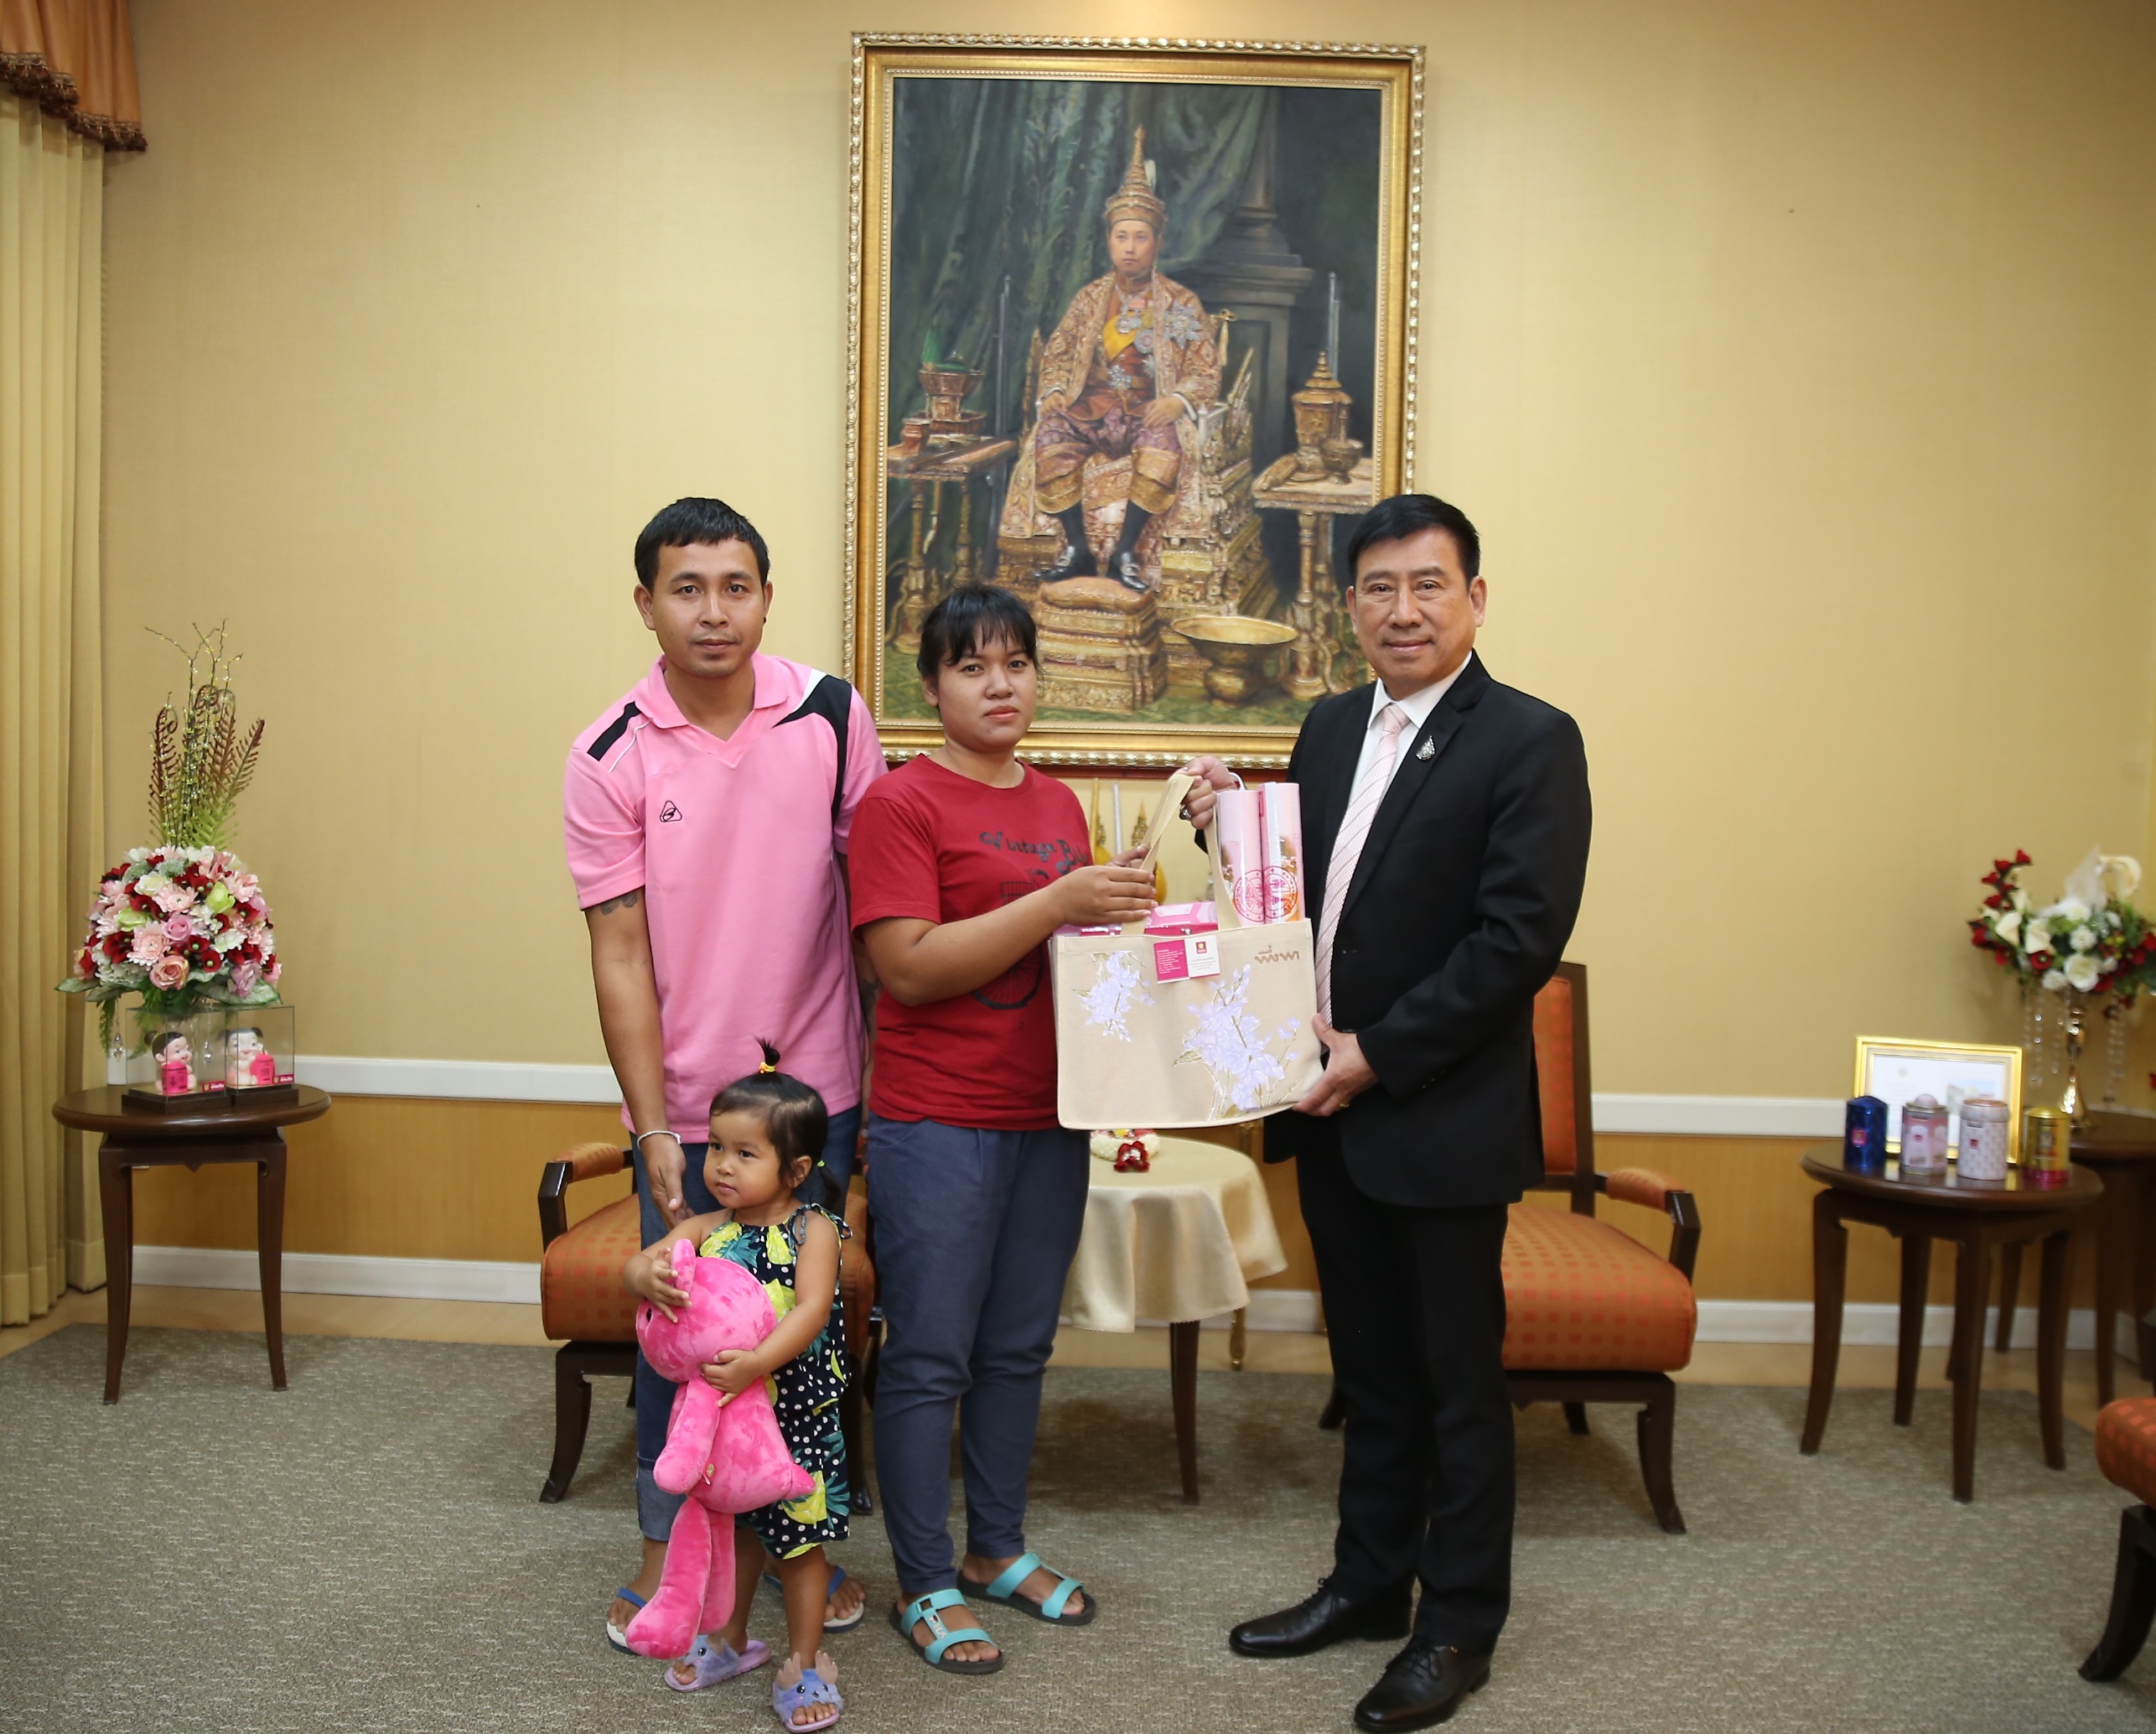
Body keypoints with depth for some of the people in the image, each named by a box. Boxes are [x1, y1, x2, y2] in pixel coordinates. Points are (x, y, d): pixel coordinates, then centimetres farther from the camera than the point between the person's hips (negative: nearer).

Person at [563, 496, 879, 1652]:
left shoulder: (834, 718, -5)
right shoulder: (609, 759, -7)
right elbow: (620, 956, -7)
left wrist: (883, 1075, 2)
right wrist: (652, 1130, -10)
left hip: (814, 1088, 1)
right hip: (684, 1102, -1)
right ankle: (665, 1542, 29)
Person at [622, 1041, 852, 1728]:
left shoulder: (813, 1230, -15)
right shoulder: (706, 1229, -3)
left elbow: (811, 1310, -26)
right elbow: (636, 1264, -8)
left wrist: (756, 1362, -40)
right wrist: (649, 1276, -33)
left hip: (794, 1413, -4)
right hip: (719, 1409, 4)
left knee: (799, 1539, 7)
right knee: (734, 1530, 21)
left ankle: (805, 1661, 24)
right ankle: (730, 1640, 42)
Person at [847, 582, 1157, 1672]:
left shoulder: (1059, 804, 12)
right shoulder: (900, 804, -9)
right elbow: (912, 966, -19)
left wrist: (1119, 906, 4)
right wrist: (1060, 901, -23)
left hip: (1046, 1120, 7)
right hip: (935, 1125, -6)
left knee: (1018, 1349, 16)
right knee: (929, 1358, 3)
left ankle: (996, 1551, 32)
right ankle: (924, 1586, 18)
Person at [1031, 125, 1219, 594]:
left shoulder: (1180, 303, 9)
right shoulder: (1091, 297, 16)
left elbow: (1206, 370, 5)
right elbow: (1056, 353, 20)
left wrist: (1177, 400, -16)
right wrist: (1054, 390, -2)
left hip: (1147, 409, -2)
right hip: (1091, 404, 2)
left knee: (1163, 447, -37)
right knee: (1050, 436, -30)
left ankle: (1126, 552, -27)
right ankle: (1077, 549, -23)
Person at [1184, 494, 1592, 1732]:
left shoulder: (1529, 741, -11)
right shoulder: (1332, 729, 10)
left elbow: (1522, 935, -19)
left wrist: (1379, 1052, -18)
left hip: (1443, 1118, -6)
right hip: (1332, 1113, 6)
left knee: (1458, 1380, 8)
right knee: (1371, 1370, 19)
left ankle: (1459, 1626, 24)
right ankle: (1369, 1584, 35)